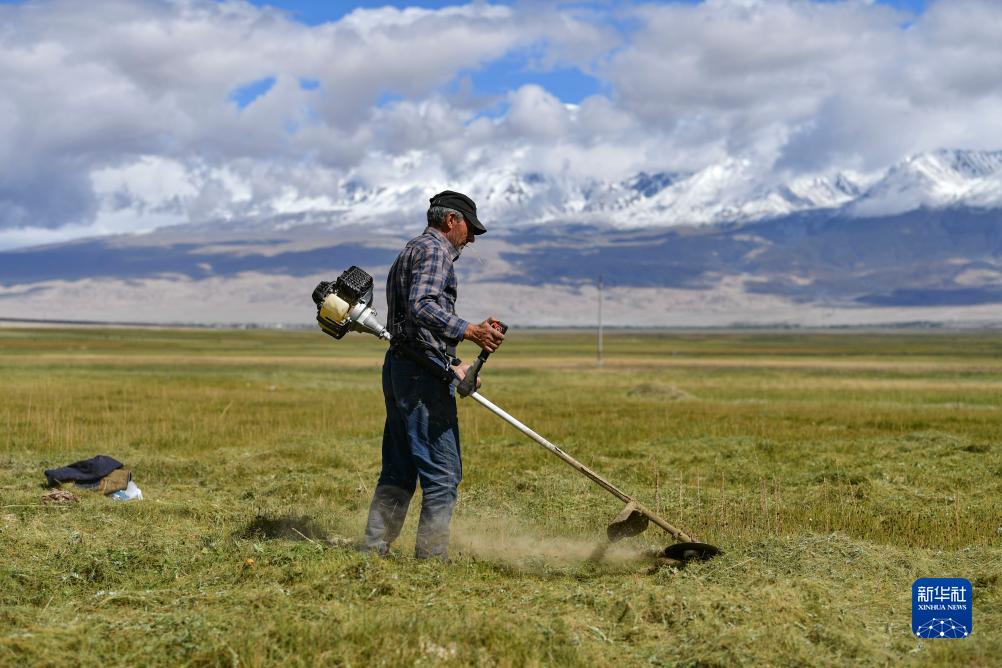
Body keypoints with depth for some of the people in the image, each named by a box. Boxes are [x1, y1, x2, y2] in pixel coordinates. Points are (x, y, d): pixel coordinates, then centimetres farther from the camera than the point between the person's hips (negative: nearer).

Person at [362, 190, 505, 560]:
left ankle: (374, 548, 16)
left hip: (398, 367, 10)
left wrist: (454, 365, 25)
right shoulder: (434, 250, -7)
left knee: (398, 471, 14)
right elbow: (422, 307, -24)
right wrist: (468, 331, -30)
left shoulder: (411, 251, 25)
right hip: (423, 375, -10)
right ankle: (431, 557, -5)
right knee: (442, 473, -6)